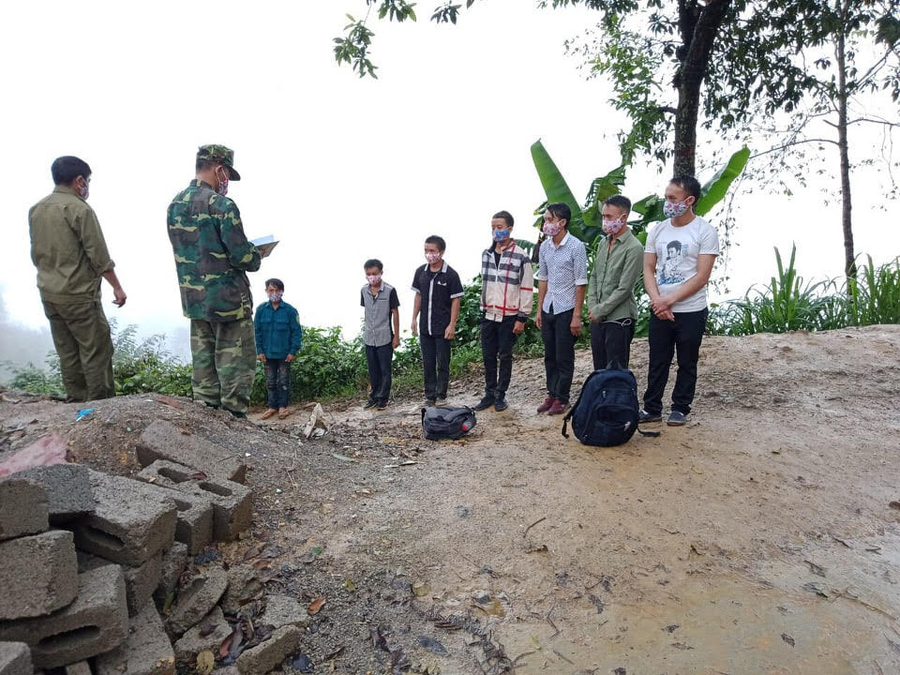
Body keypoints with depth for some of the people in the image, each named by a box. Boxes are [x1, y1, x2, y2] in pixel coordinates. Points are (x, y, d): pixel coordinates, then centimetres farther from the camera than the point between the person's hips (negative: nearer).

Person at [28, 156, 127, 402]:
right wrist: (117, 287, -6)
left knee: (67, 353, 13)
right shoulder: (79, 209, -13)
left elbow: (36, 254, 16)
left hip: (48, 294, 8)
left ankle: (76, 401, 18)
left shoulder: (36, 209, 10)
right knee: (96, 352, -2)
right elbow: (99, 256, -14)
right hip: (78, 295, -8)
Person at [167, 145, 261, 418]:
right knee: (236, 365, 1)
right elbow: (243, 256, -18)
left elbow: (184, 250, 16)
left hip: (194, 300, 7)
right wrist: (255, 257, 4)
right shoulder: (221, 205, -14)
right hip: (229, 298, -7)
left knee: (203, 363, 13)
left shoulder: (175, 205, 9)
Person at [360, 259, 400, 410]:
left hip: (385, 338, -4)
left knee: (385, 370, 6)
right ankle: (374, 396, 27)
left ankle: (383, 398, 18)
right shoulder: (364, 290, 2)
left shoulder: (390, 290, -11)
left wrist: (396, 336, -7)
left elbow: (395, 313, -7)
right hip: (369, 338, 4)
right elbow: (366, 311, 11)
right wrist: (366, 328, 10)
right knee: (373, 370, 14)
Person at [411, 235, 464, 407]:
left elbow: (455, 300, -8)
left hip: (443, 328, -4)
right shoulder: (421, 272, 4)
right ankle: (430, 396, 22)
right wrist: (414, 318, 7)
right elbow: (418, 296, 12)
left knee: (442, 363, 6)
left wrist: (452, 325, -12)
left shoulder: (450, 274, -9)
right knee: (427, 363, 11)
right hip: (425, 326, 4)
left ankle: (441, 396, 18)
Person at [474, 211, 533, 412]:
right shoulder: (486, 254, 8)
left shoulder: (521, 257, -9)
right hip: (488, 315, 5)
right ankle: (489, 394, 23)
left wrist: (522, 318, -11)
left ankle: (500, 395, 19)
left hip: (509, 317, -5)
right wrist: (483, 309, 15)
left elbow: (527, 289, -9)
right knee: (488, 356, 10)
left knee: (505, 357, 6)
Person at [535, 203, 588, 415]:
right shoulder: (544, 247, 7)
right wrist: (539, 310, 11)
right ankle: (552, 394, 25)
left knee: (564, 358, 3)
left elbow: (581, 283, -12)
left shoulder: (576, 246, -11)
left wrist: (577, 316, -14)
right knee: (550, 356, 13)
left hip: (566, 310, -6)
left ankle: (562, 398, 15)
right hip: (548, 309, 6)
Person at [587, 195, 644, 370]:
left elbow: (624, 288, -17)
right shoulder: (603, 242, 10)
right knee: (599, 368, 15)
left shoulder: (634, 248, -14)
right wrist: (592, 307, 1)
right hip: (597, 317, 7)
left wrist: (600, 311, -12)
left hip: (619, 318, -7)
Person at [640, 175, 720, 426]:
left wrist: (669, 300, -16)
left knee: (687, 364, 8)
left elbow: (702, 276, -12)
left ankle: (680, 409, 21)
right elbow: (648, 269, 5)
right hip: (659, 310, 4)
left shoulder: (705, 232, -6)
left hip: (691, 311, -4)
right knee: (657, 362, 9)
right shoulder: (657, 230, 7)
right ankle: (652, 408, 18)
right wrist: (657, 300, -11)